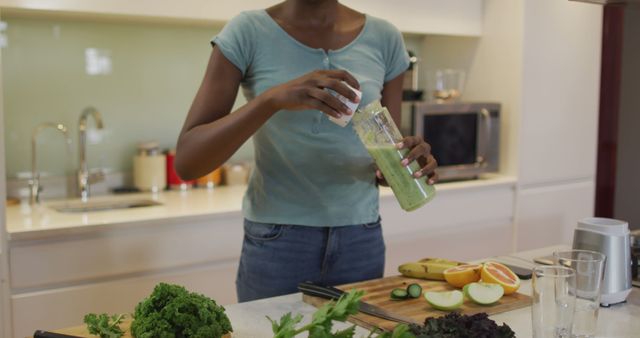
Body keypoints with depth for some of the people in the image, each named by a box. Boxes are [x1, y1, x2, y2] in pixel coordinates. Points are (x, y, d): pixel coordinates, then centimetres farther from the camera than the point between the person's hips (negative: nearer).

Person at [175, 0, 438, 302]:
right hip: (275, 244, -2)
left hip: (362, 241, 3)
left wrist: (408, 164, -18)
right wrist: (272, 98, -29)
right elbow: (186, 161, -16)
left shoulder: (384, 39, 0)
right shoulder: (247, 33, -9)